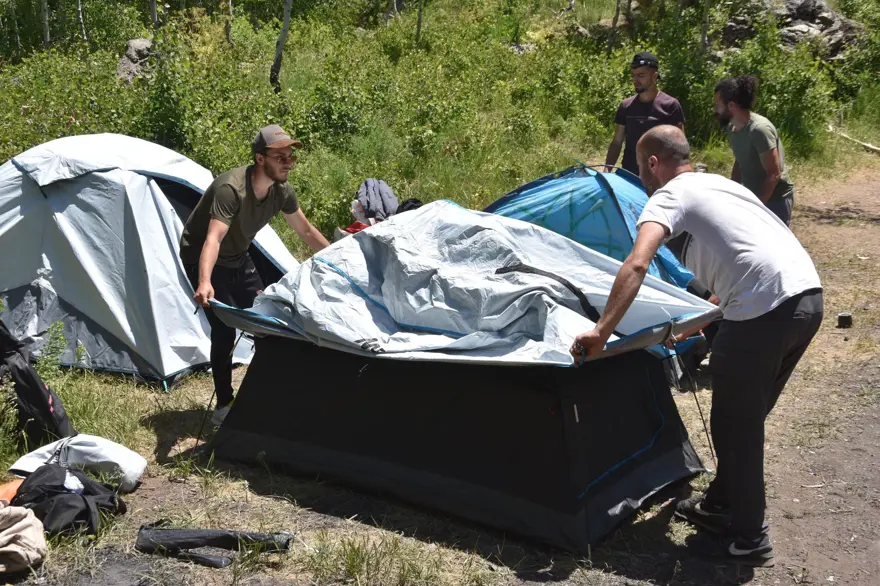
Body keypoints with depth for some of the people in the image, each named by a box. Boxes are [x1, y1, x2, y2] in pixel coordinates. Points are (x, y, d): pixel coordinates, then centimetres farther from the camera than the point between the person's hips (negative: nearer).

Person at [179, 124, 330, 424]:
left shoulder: (281, 191, -11)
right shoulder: (231, 188, -34)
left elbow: (306, 231, 4)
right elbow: (213, 239, -46)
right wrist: (204, 282, -60)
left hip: (238, 260, 8)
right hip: (203, 260, -7)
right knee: (224, 329, -15)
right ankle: (223, 407, -4)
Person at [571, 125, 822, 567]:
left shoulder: (670, 195, 0)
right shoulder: (722, 184, 26)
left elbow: (636, 265, -18)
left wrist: (601, 332, -19)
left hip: (764, 310, -9)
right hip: (808, 296, 9)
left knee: (733, 426, 7)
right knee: (747, 418, 23)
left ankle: (747, 539, 19)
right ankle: (721, 505, 38)